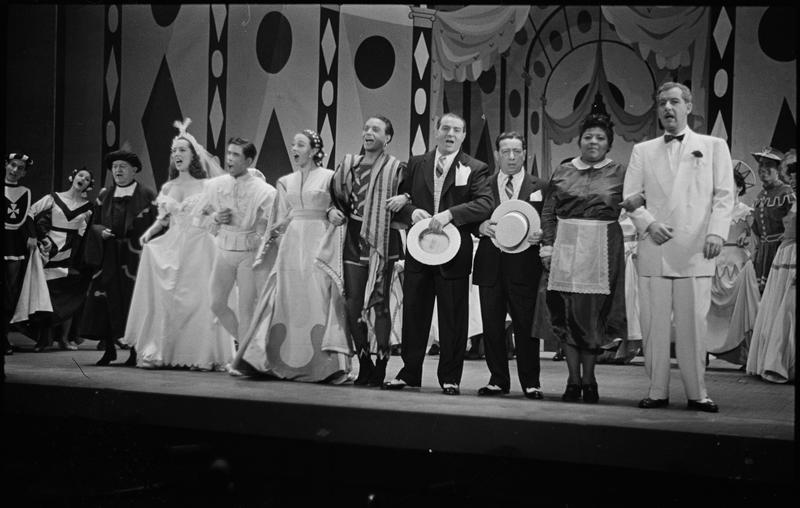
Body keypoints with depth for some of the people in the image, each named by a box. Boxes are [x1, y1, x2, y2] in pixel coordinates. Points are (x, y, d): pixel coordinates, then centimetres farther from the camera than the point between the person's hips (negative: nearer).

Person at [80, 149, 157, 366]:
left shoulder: (147, 195, 1)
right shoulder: (104, 196, 13)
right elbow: (94, 224, 15)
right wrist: (101, 231, -6)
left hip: (135, 256, -4)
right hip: (109, 257, 4)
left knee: (134, 300, -4)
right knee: (105, 299, 0)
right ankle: (109, 348, 8)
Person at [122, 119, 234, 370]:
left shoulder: (207, 186, 0)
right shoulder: (167, 187, 12)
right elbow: (163, 219, 16)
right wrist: (149, 232, 0)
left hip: (198, 248, -4)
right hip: (170, 248, 4)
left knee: (198, 300, -4)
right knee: (163, 298, -1)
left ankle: (200, 355, 4)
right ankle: (154, 352, 4)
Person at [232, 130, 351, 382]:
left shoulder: (329, 177, 1)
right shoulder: (286, 182, 14)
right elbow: (279, 220, 16)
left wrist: (325, 251, -10)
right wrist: (265, 250, 9)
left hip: (319, 245, -4)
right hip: (291, 245, 4)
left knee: (318, 303, -6)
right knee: (285, 303, 3)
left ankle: (328, 366, -3)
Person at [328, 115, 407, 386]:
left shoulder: (396, 168, -1)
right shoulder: (348, 164, 11)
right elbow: (335, 194, 21)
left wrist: (404, 199, -17)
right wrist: (332, 210, 2)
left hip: (382, 240, -4)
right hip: (354, 239, 4)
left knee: (379, 302, -6)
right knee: (353, 304, 3)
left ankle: (382, 363, 5)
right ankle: (364, 364, 15)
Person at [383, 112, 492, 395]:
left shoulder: (475, 169, 1)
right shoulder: (416, 164, 12)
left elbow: (485, 204, -13)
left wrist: (450, 214, -24)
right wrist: (411, 211, -11)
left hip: (455, 250, -3)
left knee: (453, 316, 2)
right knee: (413, 312, 8)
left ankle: (450, 378, 12)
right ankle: (410, 373, 18)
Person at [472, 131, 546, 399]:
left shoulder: (539, 187, 8)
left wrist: (540, 234, -15)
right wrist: (481, 226, -9)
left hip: (524, 265, -2)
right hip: (490, 265, 2)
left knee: (525, 325, -3)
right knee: (492, 326, 4)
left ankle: (530, 383, 7)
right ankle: (498, 379, 15)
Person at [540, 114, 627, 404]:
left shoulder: (619, 173, 7)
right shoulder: (562, 172, 11)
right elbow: (548, 213, 10)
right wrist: (548, 245, 1)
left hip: (601, 251, -2)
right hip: (566, 249, 2)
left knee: (594, 314, 0)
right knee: (566, 314, 1)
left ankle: (588, 380, 11)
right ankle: (573, 381, 9)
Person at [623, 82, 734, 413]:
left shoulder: (714, 147, 12)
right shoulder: (643, 151, 16)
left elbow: (724, 195, 6)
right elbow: (629, 196, 11)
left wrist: (717, 232, -9)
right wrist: (648, 224, -6)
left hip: (695, 249, -2)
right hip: (654, 249, 2)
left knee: (694, 323, -3)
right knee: (654, 323, 0)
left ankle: (697, 393, 4)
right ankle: (657, 391, 7)